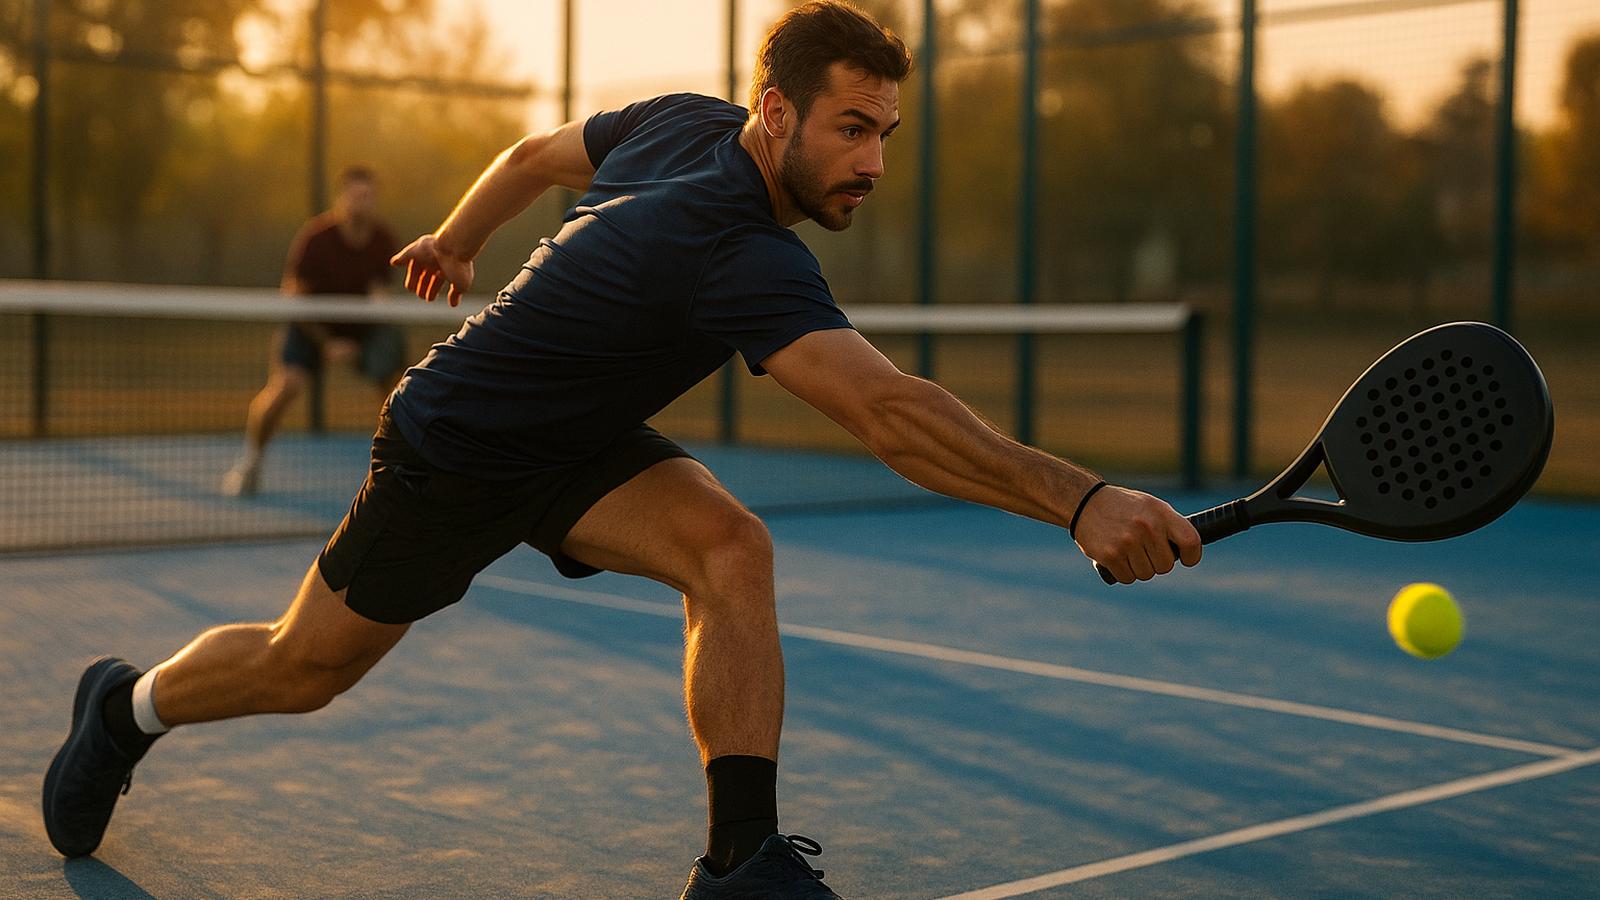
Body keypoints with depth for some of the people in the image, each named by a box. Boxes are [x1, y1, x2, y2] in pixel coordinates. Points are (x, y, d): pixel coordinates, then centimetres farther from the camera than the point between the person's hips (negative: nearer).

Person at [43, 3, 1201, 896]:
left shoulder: (684, 123, -10)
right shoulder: (744, 257, -38)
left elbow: (536, 153, 9)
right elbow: (888, 411, -50)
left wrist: (455, 240, 27)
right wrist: (1081, 499, -56)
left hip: (580, 445, 8)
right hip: (454, 448, -8)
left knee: (732, 546, -19)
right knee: (301, 667, 12)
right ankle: (128, 704, 43)